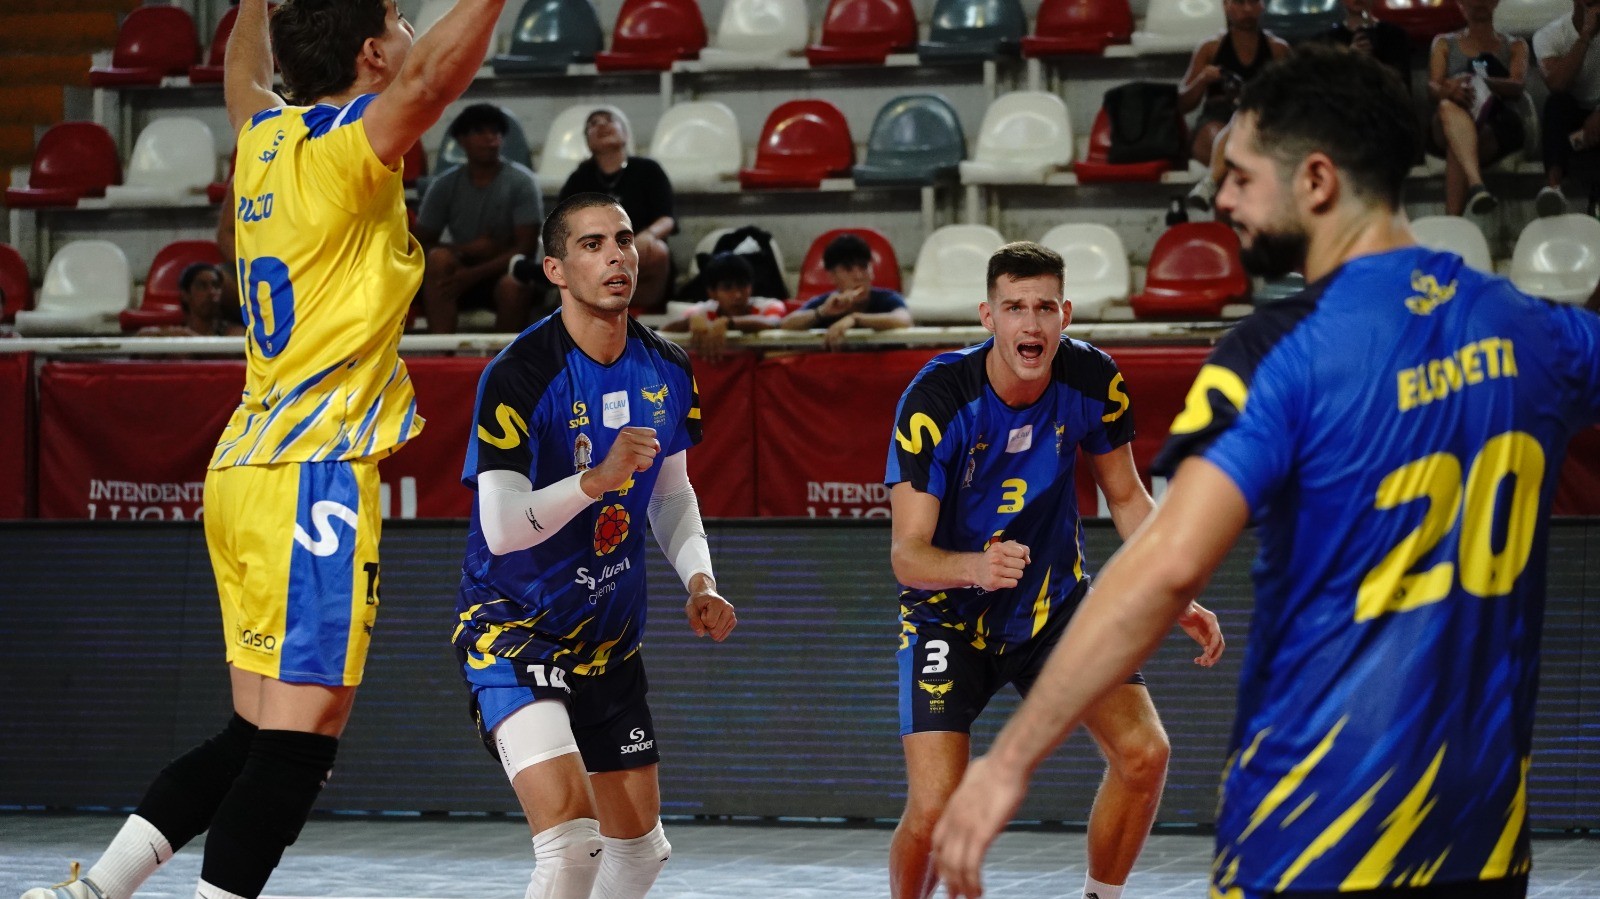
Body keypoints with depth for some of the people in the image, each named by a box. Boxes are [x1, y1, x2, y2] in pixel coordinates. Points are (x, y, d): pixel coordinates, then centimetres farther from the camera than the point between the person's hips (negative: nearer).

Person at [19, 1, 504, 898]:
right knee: (298, 742, -10)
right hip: (314, 477, -9)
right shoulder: (350, 144, -10)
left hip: (244, 472, 9)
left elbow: (243, 76, 38)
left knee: (258, 735, 13)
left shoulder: (267, 135, 13)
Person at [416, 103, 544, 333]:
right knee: (438, 259, -29)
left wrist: (474, 274, -23)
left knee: (512, 286, -37)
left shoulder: (521, 182, -8)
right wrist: (467, 249, -19)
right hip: (464, 267, 3)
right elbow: (424, 243, 0)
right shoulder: (445, 185, -1)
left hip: (508, 270, -3)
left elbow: (527, 248, -14)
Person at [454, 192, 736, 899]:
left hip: (610, 639, 8)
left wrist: (699, 582, 2)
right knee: (569, 827, -27)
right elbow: (501, 528, -26)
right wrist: (596, 479, -38)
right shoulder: (519, 375, -20)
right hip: (512, 627, -7)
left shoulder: (667, 371, 1)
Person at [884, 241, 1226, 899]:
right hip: (949, 615, -4)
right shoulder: (935, 399, -25)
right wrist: (976, 567, -48)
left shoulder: (1092, 379, -13)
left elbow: (1127, 499, 4)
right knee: (933, 811, -17)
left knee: (1145, 755, -11)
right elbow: (907, 553, -27)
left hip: (1055, 601, 4)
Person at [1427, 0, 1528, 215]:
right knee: (1448, 108, -40)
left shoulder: (1515, 46, 25)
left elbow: (1517, 86, 1)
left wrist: (1481, 82, -23)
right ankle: (1475, 184, -64)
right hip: (1446, 130, 0)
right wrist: (1449, 91, -22)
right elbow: (1432, 88, 7)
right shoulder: (1444, 44, 27)